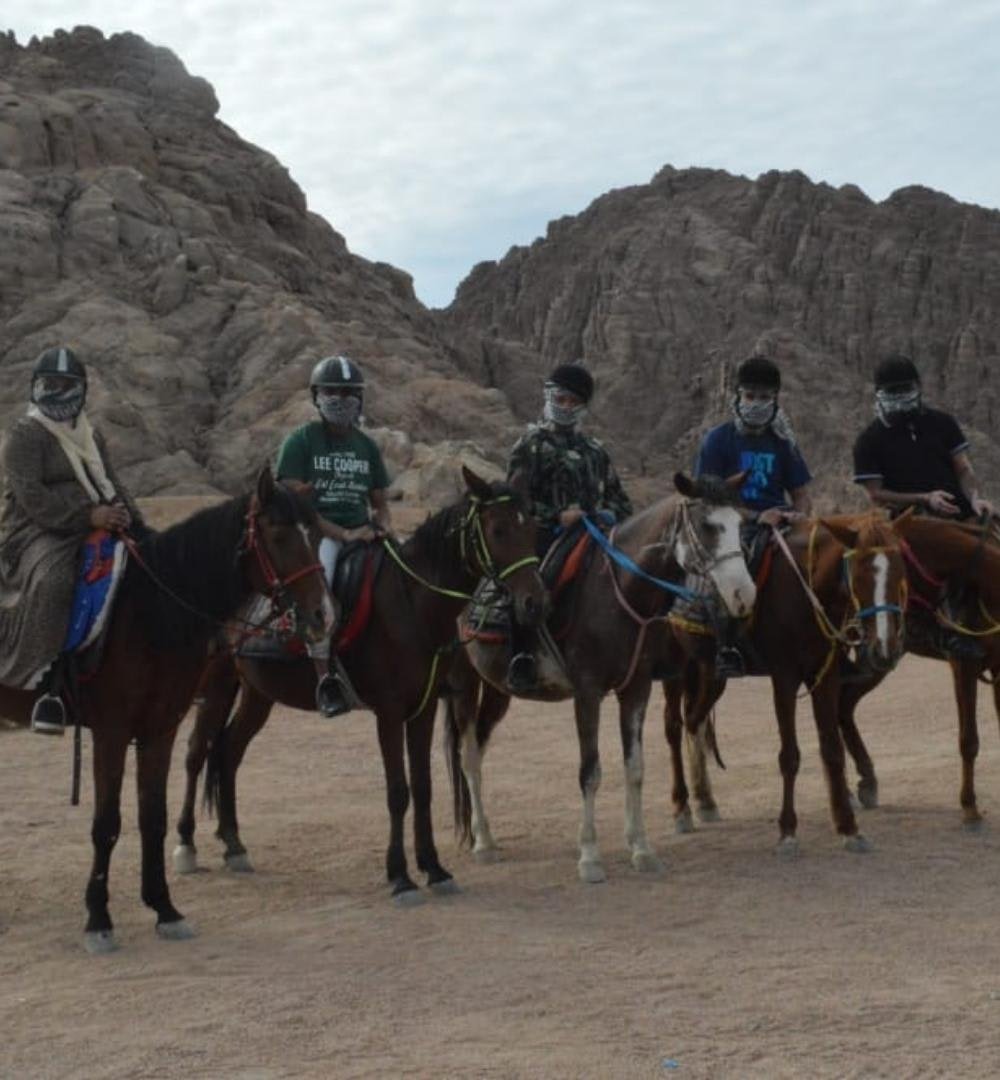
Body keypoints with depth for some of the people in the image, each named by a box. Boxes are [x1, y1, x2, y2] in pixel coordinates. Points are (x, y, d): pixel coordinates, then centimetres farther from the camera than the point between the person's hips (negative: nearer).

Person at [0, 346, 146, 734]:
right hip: (36, 535, -8)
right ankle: (48, 684, -37)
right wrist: (88, 516, -24)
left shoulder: (92, 437, 22)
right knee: (51, 582, -38)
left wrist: (136, 524, -1)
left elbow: (112, 486, 21)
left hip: (88, 535, 8)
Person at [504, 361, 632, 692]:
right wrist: (558, 516, -16)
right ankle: (521, 657, -28)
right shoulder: (531, 444, 6)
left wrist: (609, 514, 1)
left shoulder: (594, 450, 22)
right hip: (545, 538, -5)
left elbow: (620, 500, 25)